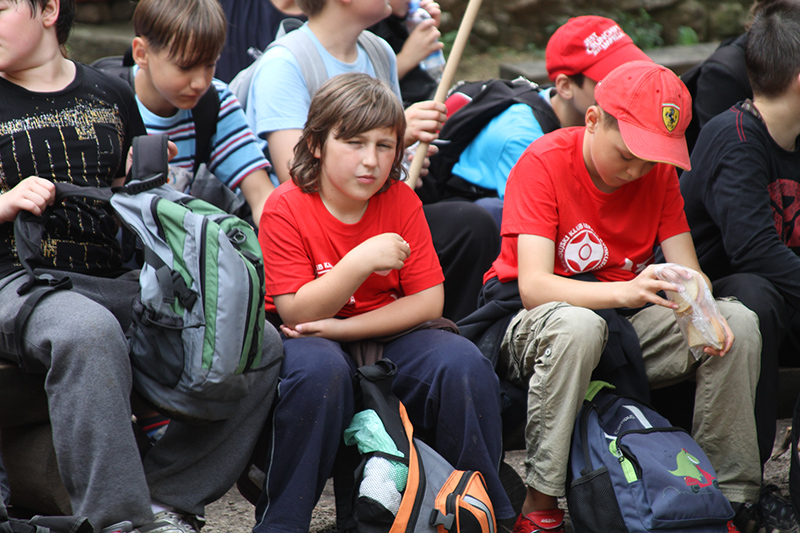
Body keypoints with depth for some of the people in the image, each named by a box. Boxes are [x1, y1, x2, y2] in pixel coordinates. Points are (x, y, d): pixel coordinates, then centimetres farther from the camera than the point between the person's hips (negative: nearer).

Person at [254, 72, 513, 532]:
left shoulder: (402, 203, -2)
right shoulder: (286, 209, -11)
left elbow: (429, 302, -6)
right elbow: (296, 312, -16)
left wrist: (342, 327, -17)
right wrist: (360, 262, -29)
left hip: (385, 338, 3)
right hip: (313, 339, -3)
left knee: (463, 364, -23)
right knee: (318, 368, -37)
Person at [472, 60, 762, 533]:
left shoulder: (660, 172, 0)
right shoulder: (544, 162, -16)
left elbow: (688, 273, -3)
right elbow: (534, 286, -27)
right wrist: (627, 290, -43)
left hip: (623, 317, 5)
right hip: (531, 319, -5)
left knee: (739, 323, -17)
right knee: (579, 327, -40)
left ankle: (730, 492, -8)